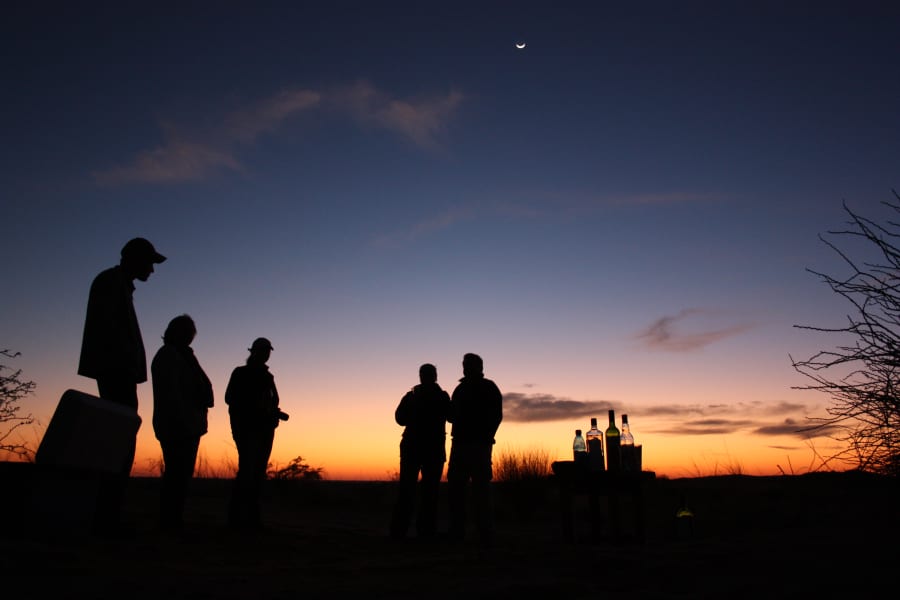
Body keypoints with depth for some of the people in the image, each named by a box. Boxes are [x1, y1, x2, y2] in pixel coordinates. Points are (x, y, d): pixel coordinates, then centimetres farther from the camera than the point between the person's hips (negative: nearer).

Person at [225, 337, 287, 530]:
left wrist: (277, 413, -1)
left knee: (259, 471, 2)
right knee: (247, 469, -15)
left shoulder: (268, 376, 18)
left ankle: (251, 516, 4)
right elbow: (230, 398, -3)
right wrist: (252, 407, -15)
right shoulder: (241, 373, 4)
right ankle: (235, 515, -10)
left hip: (265, 429, 6)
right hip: (246, 428, -5)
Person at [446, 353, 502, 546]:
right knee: (455, 488, 4)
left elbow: (496, 416, -5)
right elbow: (452, 415, 19)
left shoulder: (489, 388, 3)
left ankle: (485, 535, -3)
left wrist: (485, 438, -16)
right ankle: (456, 533, 10)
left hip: (479, 445, -6)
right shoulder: (461, 388, 18)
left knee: (480, 490, -6)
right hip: (460, 444, 6)